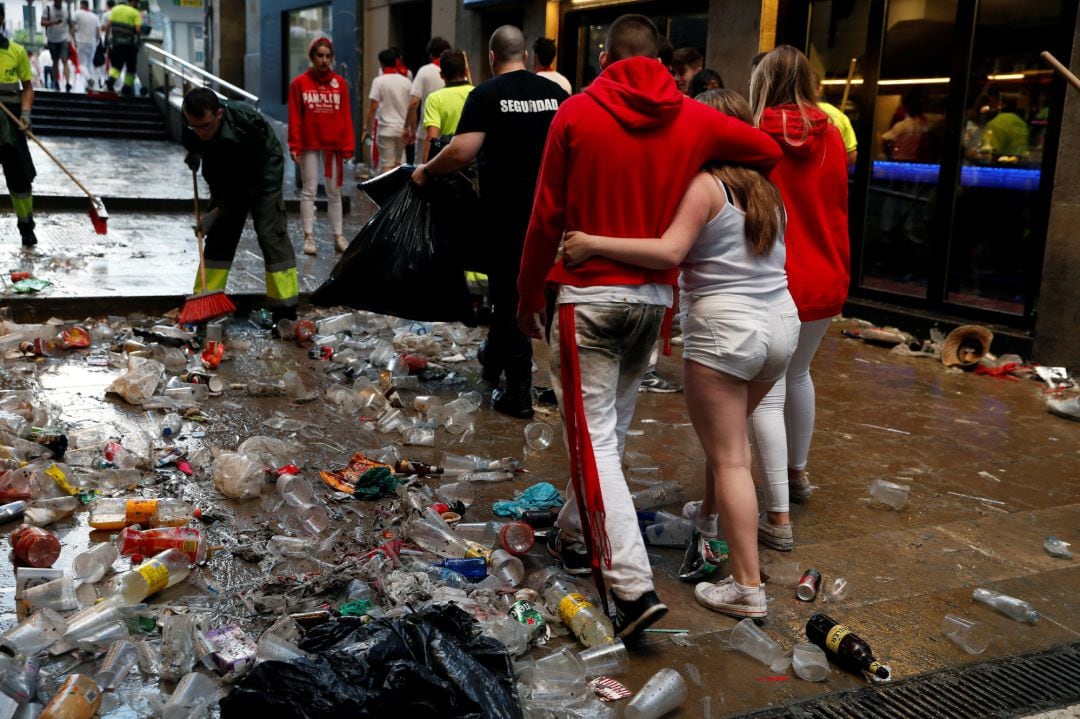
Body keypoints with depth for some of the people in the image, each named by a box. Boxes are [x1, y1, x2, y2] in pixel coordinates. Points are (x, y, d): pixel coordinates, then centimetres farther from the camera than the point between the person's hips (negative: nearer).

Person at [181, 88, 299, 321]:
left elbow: (251, 180, -31)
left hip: (261, 172, -5)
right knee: (219, 234, 3)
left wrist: (218, 212, -28)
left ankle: (286, 312, -13)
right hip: (226, 174, 5)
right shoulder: (191, 128, -21)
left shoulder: (247, 124, -38)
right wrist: (193, 153, -11)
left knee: (271, 234, -14)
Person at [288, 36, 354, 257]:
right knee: (309, 190, 3)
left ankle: (338, 236, 13)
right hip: (309, 145, -2)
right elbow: (294, 117, -2)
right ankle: (309, 237, 6)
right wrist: (295, 146, -7)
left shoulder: (340, 83, 4)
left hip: (334, 145, 2)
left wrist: (347, 145, -1)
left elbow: (346, 116, 3)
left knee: (334, 192, 7)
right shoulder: (300, 83, -1)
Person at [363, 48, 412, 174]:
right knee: (397, 163, 15)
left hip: (386, 129, -4)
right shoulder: (406, 81, 5)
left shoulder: (379, 81, -7)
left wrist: (368, 128, -3)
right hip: (402, 129, 4)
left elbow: (373, 108, -10)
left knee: (386, 165, -3)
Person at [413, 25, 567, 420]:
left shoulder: (487, 94, -8)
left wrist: (425, 171, -1)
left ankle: (518, 394, 7)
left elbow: (462, 151, -16)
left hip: (506, 208, -4)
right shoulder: (555, 92, 6)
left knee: (509, 292, 4)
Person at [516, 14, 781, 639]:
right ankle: (577, 537, 35)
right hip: (654, 296, 4)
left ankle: (635, 585, -9)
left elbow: (547, 217, -4)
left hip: (588, 296, -4)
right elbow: (769, 151, 15)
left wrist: (529, 295, 7)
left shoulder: (577, 114, -5)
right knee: (614, 426, 19)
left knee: (593, 435, -2)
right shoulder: (694, 119, 2)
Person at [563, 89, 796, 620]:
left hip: (725, 326, -8)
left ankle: (746, 587, 0)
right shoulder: (765, 188, 13)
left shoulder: (703, 184, -9)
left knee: (728, 456, -2)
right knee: (729, 433, 28)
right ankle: (709, 512, 48)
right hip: (781, 319, 8)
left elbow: (669, 251, -22)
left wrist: (593, 245, -22)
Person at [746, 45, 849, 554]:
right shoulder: (831, 138, 3)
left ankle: (778, 519, -5)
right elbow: (838, 212, 12)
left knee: (767, 396, -3)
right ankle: (797, 473, 40)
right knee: (798, 374, 25)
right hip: (825, 282, 6)